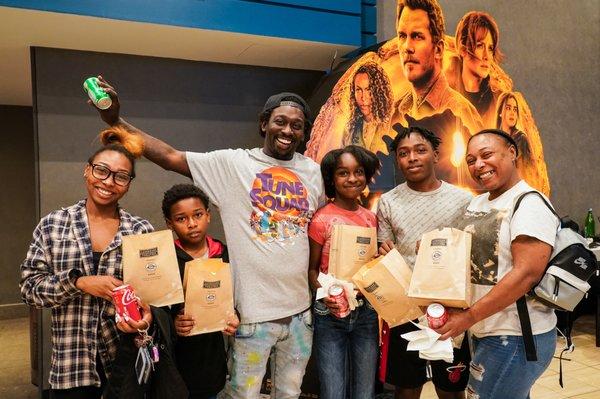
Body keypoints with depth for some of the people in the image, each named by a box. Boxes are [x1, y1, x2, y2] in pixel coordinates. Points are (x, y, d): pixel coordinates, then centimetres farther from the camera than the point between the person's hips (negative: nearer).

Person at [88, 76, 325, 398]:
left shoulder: (312, 171, 5)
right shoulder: (232, 163, -6)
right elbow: (171, 158, -11)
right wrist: (116, 121, -17)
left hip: (299, 309, 4)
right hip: (253, 310, -4)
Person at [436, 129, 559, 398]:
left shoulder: (530, 204, -15)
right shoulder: (477, 203, 10)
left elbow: (527, 273, -24)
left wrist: (469, 316, -23)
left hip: (516, 338, -8)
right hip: (484, 333, 8)